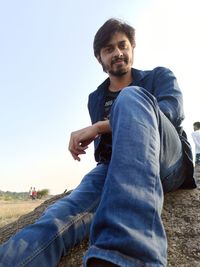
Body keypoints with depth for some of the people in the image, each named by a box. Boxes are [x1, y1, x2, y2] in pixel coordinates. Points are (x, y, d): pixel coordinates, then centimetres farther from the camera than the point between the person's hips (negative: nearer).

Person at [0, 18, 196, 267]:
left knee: (130, 99, -34)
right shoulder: (95, 99, 23)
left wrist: (98, 126, -18)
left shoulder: (160, 76, 13)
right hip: (116, 169, 3)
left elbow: (171, 111, -11)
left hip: (170, 163, -2)